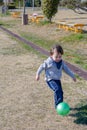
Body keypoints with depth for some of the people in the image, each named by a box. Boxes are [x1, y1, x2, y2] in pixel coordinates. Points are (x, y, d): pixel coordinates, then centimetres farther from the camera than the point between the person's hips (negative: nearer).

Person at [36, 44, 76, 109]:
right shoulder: (48, 62, -16)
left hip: (57, 80, 7)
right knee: (57, 89, -26)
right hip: (50, 80, -7)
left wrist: (73, 76, 17)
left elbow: (66, 69, 13)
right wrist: (38, 74, 3)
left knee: (60, 92, 8)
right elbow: (42, 67, -3)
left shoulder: (62, 62, 1)